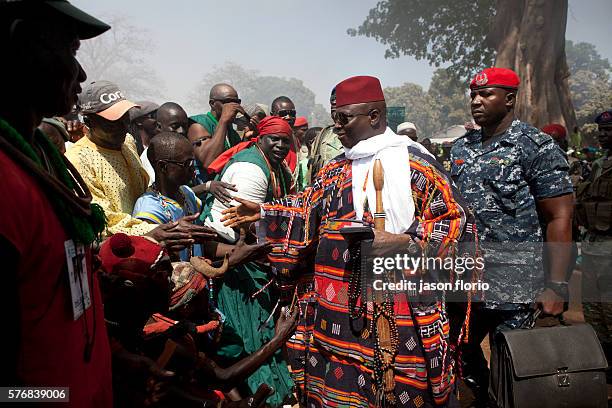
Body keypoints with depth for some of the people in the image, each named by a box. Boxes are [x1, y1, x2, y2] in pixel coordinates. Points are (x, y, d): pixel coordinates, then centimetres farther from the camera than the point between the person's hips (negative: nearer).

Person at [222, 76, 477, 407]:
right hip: (338, 304, 6)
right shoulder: (336, 169, 12)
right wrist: (263, 212, 14)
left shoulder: (414, 163, -6)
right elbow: (306, 209, 21)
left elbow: (452, 218, -8)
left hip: (397, 307, -5)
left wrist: (404, 241, -19)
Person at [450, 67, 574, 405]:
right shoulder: (460, 147, 10)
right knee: (460, 352, 17)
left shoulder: (537, 147, -6)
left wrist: (556, 287, -14)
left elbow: (559, 219, -9)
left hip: (511, 286, -5)